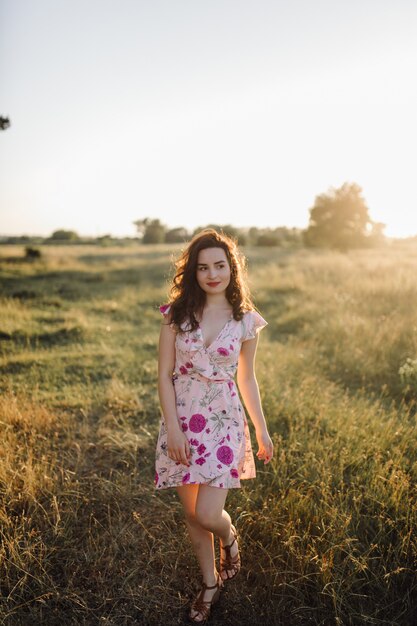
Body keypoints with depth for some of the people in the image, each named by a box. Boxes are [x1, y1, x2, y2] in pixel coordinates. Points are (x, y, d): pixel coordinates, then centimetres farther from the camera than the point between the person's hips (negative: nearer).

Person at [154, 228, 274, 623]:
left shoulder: (245, 320, -3)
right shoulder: (176, 314, -5)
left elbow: (247, 379, 7)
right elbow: (164, 375, -4)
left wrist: (262, 429, 10)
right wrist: (173, 428, -11)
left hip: (223, 423, -1)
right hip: (182, 421, 1)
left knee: (207, 514, -7)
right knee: (191, 515, 13)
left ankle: (229, 537, 31)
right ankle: (210, 584, 39)